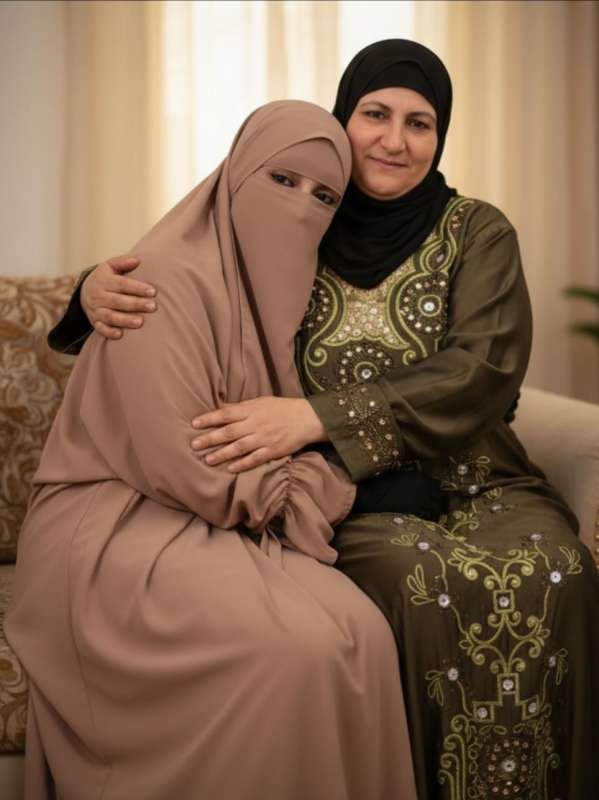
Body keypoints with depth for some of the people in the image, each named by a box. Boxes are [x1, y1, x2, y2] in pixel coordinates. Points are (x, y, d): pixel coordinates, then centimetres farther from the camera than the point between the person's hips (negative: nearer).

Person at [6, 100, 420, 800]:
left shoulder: (279, 288, 12)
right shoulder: (167, 279, -14)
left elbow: (310, 429, 13)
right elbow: (179, 461, -20)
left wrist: (312, 484, -9)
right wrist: (289, 491, -7)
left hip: (232, 526, 7)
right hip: (120, 525, -7)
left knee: (360, 633, -21)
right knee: (299, 649, -29)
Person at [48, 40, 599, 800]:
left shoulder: (477, 233, 3)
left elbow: (482, 371, -13)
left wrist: (317, 419, -25)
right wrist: (101, 290, -10)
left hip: (472, 481, 1)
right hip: (347, 500, 0)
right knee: (428, 580, -32)